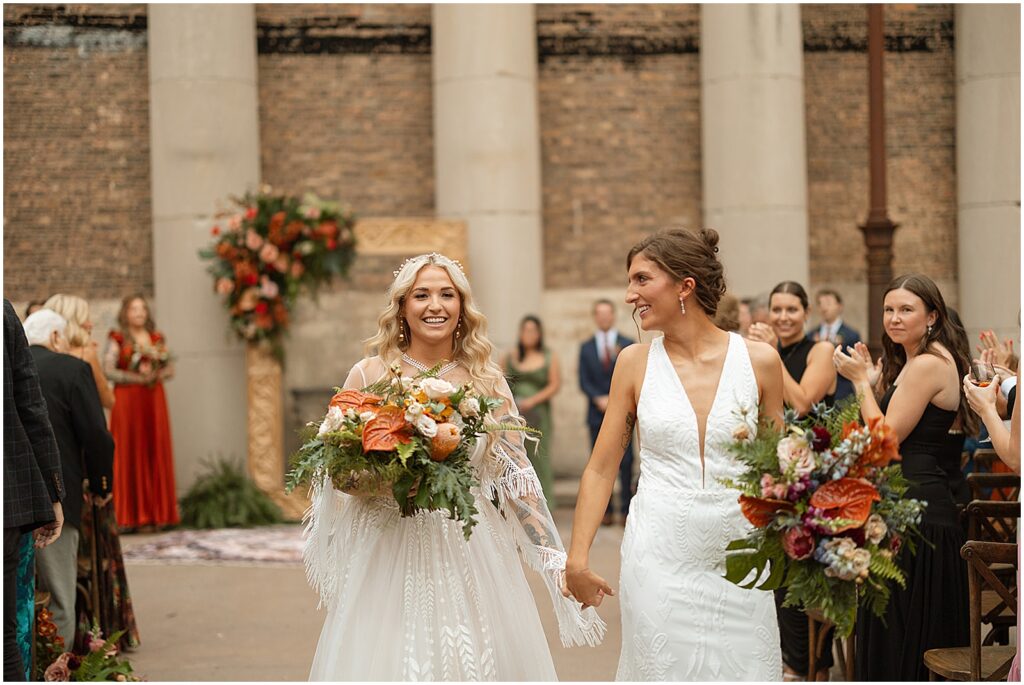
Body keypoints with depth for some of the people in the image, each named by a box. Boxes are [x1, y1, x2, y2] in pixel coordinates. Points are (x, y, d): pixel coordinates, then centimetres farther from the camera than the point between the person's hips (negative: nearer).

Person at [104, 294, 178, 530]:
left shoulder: (157, 339, 14)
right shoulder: (118, 340, 2)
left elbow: (170, 369, 10)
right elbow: (107, 370, -8)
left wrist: (156, 375, -10)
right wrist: (136, 377, -16)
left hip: (154, 401, 4)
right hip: (127, 401, -4)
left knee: (156, 454, 2)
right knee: (129, 455, -5)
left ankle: (157, 513, 6)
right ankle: (128, 516, -3)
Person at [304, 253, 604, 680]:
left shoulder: (486, 381, 4)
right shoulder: (369, 375, 1)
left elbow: (516, 476, 3)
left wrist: (556, 562, -3)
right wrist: (380, 484, -19)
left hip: (471, 555, 1)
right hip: (390, 553, -1)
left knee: (474, 659, 3)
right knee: (391, 659, 0)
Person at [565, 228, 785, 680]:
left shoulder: (758, 360, -2)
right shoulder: (636, 362, 0)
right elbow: (600, 470, 3)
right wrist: (577, 558, -4)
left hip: (737, 558, 0)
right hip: (659, 557, 0)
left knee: (744, 669, 4)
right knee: (665, 669, 6)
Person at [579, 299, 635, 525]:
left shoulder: (627, 345, 6)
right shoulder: (586, 348, 11)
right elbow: (584, 381, 4)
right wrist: (599, 399, -10)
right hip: (597, 413, 2)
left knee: (625, 462, -5)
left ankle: (626, 510, -2)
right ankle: (606, 510, 5)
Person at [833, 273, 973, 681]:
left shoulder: (929, 364, -15)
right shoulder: (907, 362, 16)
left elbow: (886, 437, -17)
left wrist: (861, 379, -8)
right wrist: (872, 377, 8)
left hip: (917, 506, -11)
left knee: (904, 631, -2)